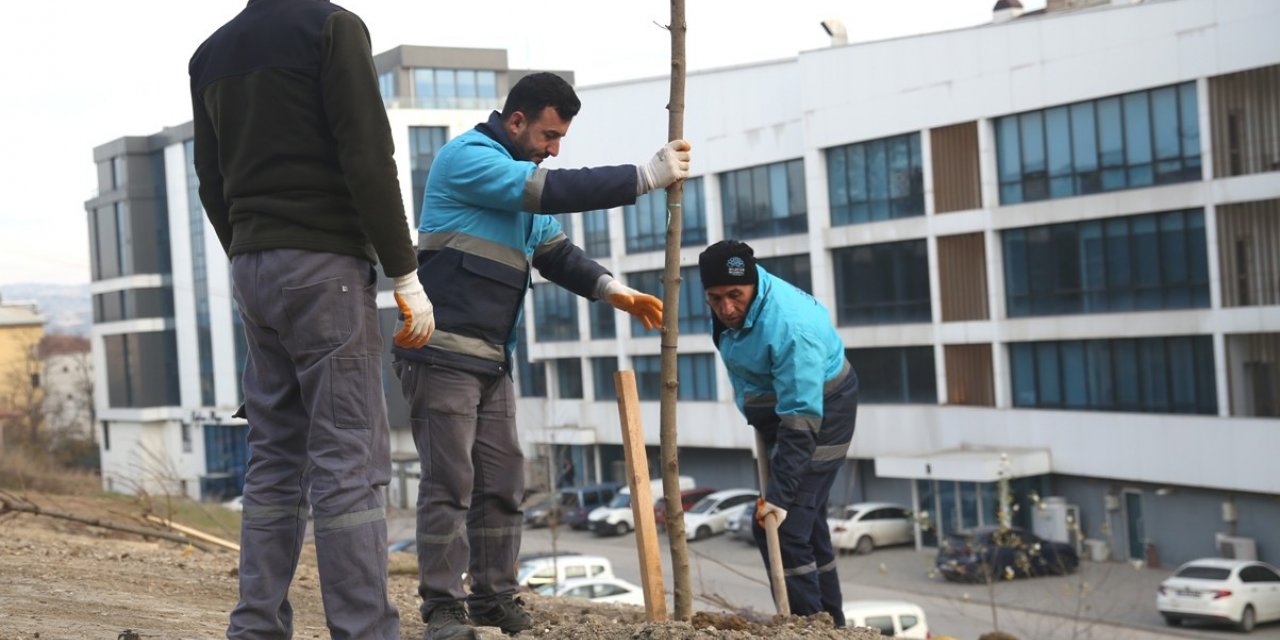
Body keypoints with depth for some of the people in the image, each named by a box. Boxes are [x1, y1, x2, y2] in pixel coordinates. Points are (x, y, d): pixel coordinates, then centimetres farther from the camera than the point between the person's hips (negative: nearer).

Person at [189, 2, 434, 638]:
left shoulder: (211, 53, 16)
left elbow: (212, 185, 17)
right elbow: (368, 160, -13)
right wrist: (406, 275, -10)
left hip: (251, 268, 7)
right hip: (325, 262, -7)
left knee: (274, 460, 9)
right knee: (349, 463, -8)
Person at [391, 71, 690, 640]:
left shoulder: (521, 177, 20)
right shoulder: (467, 156, -10)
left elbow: (556, 251, 19)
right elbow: (558, 190, -20)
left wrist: (612, 290, 2)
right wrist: (647, 176, -17)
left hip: (493, 358, 9)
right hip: (443, 353, -9)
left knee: (503, 482, 8)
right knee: (449, 483, -9)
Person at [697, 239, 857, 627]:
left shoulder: (788, 327, -35)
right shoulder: (726, 309, -10)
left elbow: (801, 420, -35)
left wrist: (779, 493, -37)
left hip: (821, 416, -9)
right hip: (777, 410, 9)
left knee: (781, 528, -15)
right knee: (806, 524, 16)